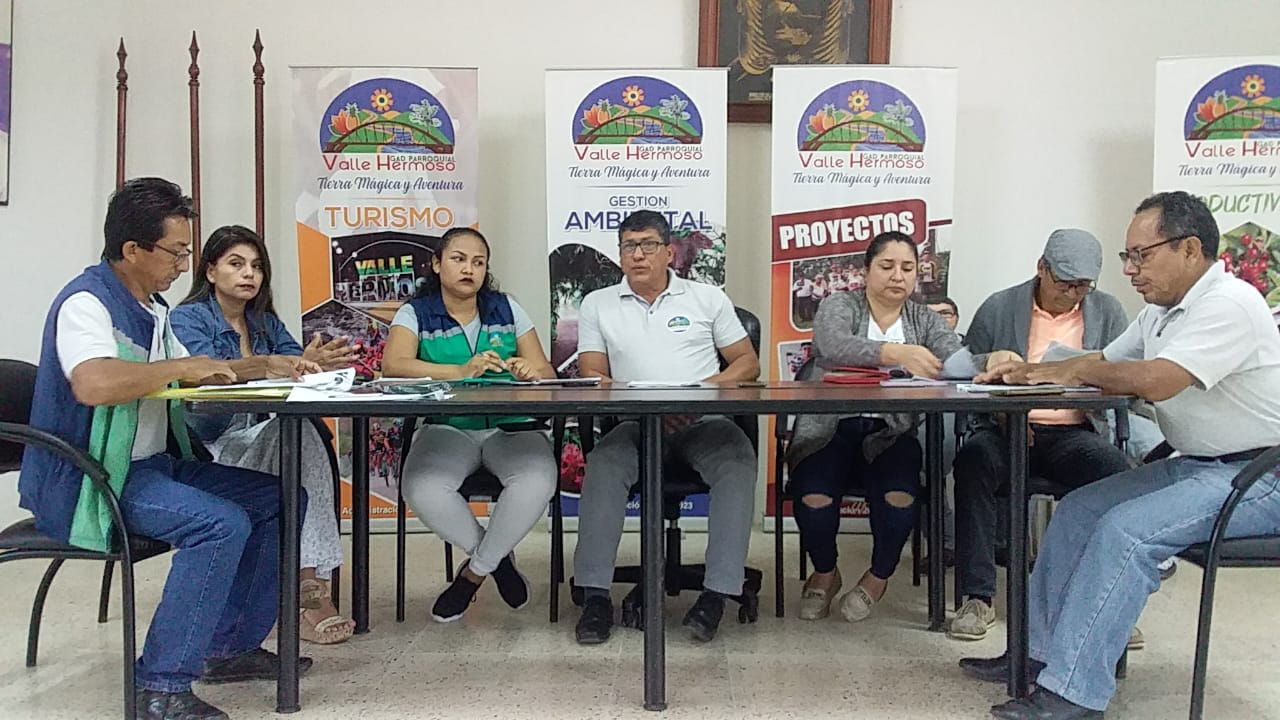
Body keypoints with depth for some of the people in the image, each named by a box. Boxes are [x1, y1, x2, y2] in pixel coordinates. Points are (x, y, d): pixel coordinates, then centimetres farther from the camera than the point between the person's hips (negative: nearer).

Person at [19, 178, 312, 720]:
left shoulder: (150, 306, 14)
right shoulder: (87, 302, -16)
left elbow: (192, 374, 26)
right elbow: (94, 384, -36)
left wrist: (268, 368, 12)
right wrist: (182, 367, -23)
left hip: (151, 466, 10)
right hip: (88, 481, -10)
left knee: (279, 499, 3)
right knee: (221, 523, -29)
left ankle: (231, 647, 8)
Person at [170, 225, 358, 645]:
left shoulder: (266, 322, 17)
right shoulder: (187, 319, -1)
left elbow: (295, 365, -2)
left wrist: (314, 363, -27)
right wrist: (265, 365, -40)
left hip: (259, 443, 5)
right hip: (207, 449, -4)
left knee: (300, 433, -29)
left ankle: (311, 583, -35)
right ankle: (307, 586, -33)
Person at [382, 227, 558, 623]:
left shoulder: (507, 308, 14)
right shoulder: (415, 313, 7)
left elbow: (546, 371, 8)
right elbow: (394, 365, -14)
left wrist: (532, 373, -18)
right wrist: (461, 371, -28)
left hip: (510, 426, 1)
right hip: (446, 428, -1)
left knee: (537, 481, -31)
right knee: (421, 489, -32)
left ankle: (476, 569, -3)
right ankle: (499, 556, -1)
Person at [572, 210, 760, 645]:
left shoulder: (708, 299, 15)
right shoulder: (598, 305, 16)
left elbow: (748, 363, 12)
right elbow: (592, 377, 6)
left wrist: (704, 389, -10)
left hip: (703, 422, 0)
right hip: (636, 424, 0)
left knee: (738, 462, -31)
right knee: (604, 464, -31)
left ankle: (718, 592, -31)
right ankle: (595, 595, -29)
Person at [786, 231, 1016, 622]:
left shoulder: (924, 321, 14)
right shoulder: (837, 307, 4)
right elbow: (835, 347, -20)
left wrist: (992, 360, -30)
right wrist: (896, 353, -36)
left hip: (889, 433, 2)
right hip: (830, 429, -2)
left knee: (899, 499, -27)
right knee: (814, 499, -28)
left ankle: (878, 577, 6)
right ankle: (824, 574, 8)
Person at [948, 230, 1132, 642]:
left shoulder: (1108, 312, 13)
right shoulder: (998, 309, 8)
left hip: (1074, 433, 1)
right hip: (1007, 428, -1)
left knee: (1116, 469, -31)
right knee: (974, 458, -33)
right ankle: (977, 598, -30)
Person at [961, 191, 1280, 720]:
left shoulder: (1230, 304, -19)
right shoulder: (1161, 311, 12)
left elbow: (1155, 380, -30)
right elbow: (1105, 363, 18)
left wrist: (1076, 371, -13)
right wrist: (1031, 373, 0)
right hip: (1198, 465, 10)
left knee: (1125, 529, -26)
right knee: (1078, 510, 2)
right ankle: (1041, 651, 7)